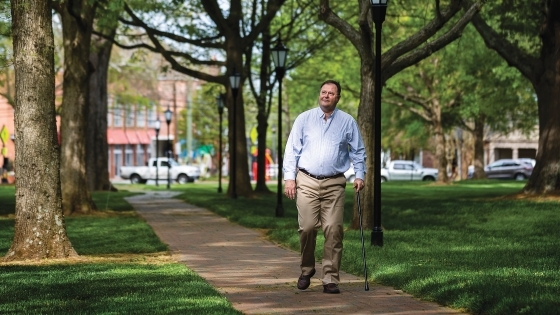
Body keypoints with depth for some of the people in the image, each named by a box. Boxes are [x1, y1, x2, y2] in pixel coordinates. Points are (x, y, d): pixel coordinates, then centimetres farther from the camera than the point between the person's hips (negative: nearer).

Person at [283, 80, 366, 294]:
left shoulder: (347, 122, 8)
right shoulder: (304, 119, 7)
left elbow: (358, 151, 13)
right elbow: (292, 149, 6)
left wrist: (359, 175, 1)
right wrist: (289, 177, -2)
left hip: (334, 184, 0)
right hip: (307, 182, 0)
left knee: (333, 230, -7)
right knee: (307, 227, -6)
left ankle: (331, 279, -3)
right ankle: (307, 270, 16)